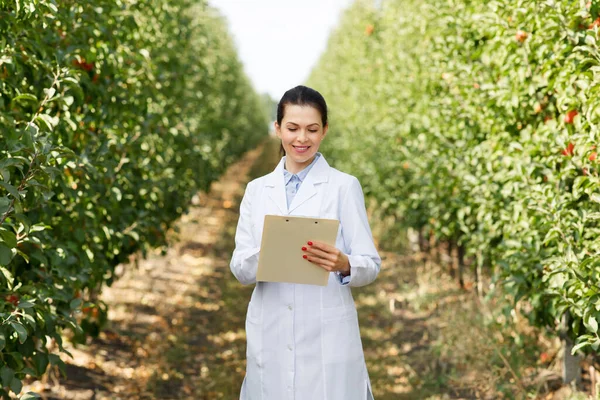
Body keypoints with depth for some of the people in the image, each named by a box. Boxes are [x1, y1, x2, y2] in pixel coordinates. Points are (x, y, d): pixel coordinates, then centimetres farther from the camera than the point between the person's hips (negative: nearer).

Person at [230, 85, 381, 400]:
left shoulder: (344, 186, 0)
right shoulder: (257, 190, 10)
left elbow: (371, 265, -2)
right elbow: (239, 268, 4)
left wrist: (343, 264, -24)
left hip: (327, 336, -3)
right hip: (269, 336, 3)